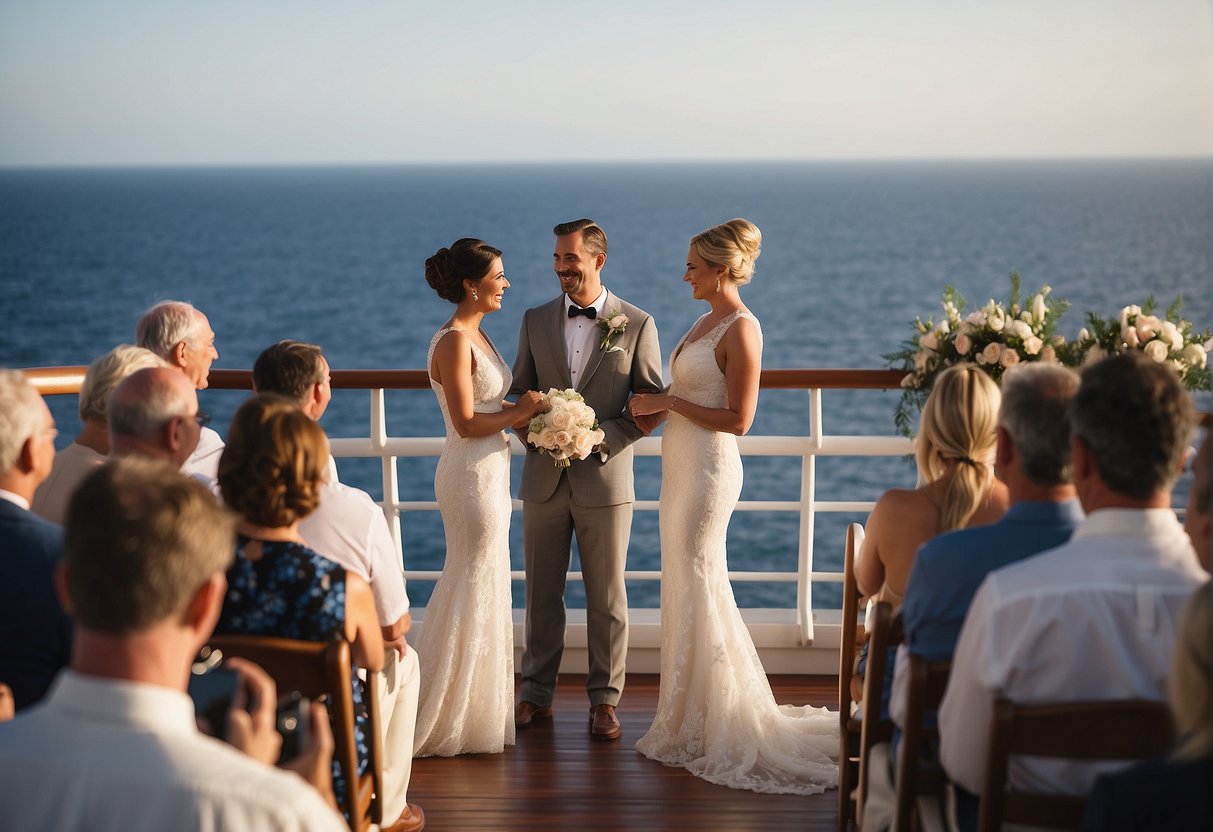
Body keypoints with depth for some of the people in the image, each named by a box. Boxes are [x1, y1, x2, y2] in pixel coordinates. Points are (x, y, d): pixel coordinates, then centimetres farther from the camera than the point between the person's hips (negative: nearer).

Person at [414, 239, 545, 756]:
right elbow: (466, 423, -21)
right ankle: (449, 717, 12)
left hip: (487, 471, 10)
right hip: (472, 474, -10)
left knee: (481, 587, 17)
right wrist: (521, 412, -11)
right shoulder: (454, 341, -18)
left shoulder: (474, 335, 11)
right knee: (473, 588, 0)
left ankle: (471, 709, 29)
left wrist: (524, 411, 1)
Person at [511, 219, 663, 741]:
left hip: (605, 477, -2)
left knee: (606, 598, 6)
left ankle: (604, 700, 17)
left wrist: (600, 437, -15)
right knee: (542, 593, 11)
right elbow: (518, 392, 11)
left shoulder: (637, 324, -2)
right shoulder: (535, 321, 7)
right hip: (544, 478, 3)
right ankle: (536, 693, 23)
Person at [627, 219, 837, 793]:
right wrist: (655, 405, 8)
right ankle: (690, 719, 25)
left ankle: (716, 723, 13)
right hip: (682, 465, 9)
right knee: (685, 586, 14)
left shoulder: (741, 328, -16)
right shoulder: (708, 320, 12)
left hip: (708, 469, -9)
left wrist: (668, 402, -15)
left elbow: (738, 419, -19)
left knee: (698, 585, -1)